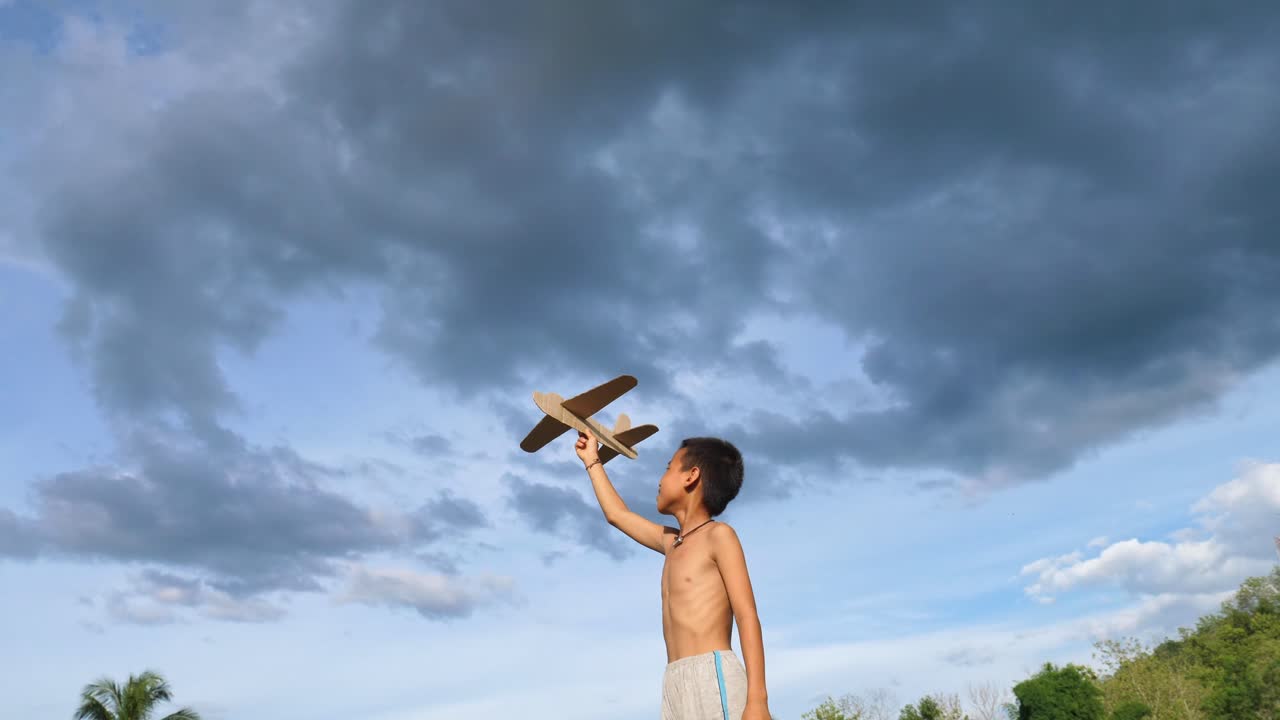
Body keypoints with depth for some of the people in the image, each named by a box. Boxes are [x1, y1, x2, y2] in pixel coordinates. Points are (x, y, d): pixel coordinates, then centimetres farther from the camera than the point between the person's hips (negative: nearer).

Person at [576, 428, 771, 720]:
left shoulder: (718, 535, 3)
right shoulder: (672, 542, 24)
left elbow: (748, 616, -6)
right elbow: (617, 514, 39)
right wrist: (592, 461, 47)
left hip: (714, 677, -7)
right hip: (676, 686, 7)